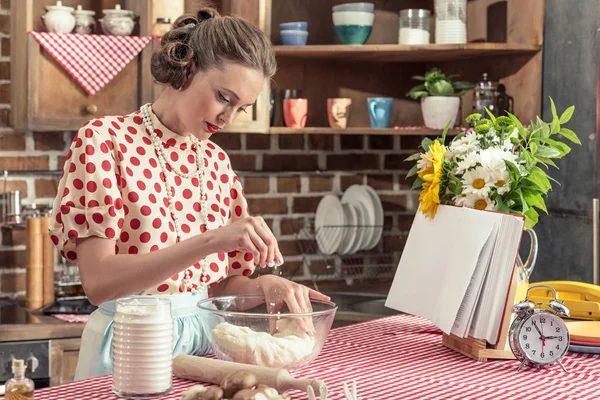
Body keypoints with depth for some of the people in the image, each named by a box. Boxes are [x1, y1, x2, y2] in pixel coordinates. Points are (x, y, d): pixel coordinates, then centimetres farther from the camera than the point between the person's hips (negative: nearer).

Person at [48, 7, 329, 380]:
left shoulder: (217, 161, 7)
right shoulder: (105, 139, -8)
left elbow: (219, 283, 12)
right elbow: (99, 281, -18)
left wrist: (263, 286, -9)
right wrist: (209, 241, -27)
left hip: (205, 336, 5)